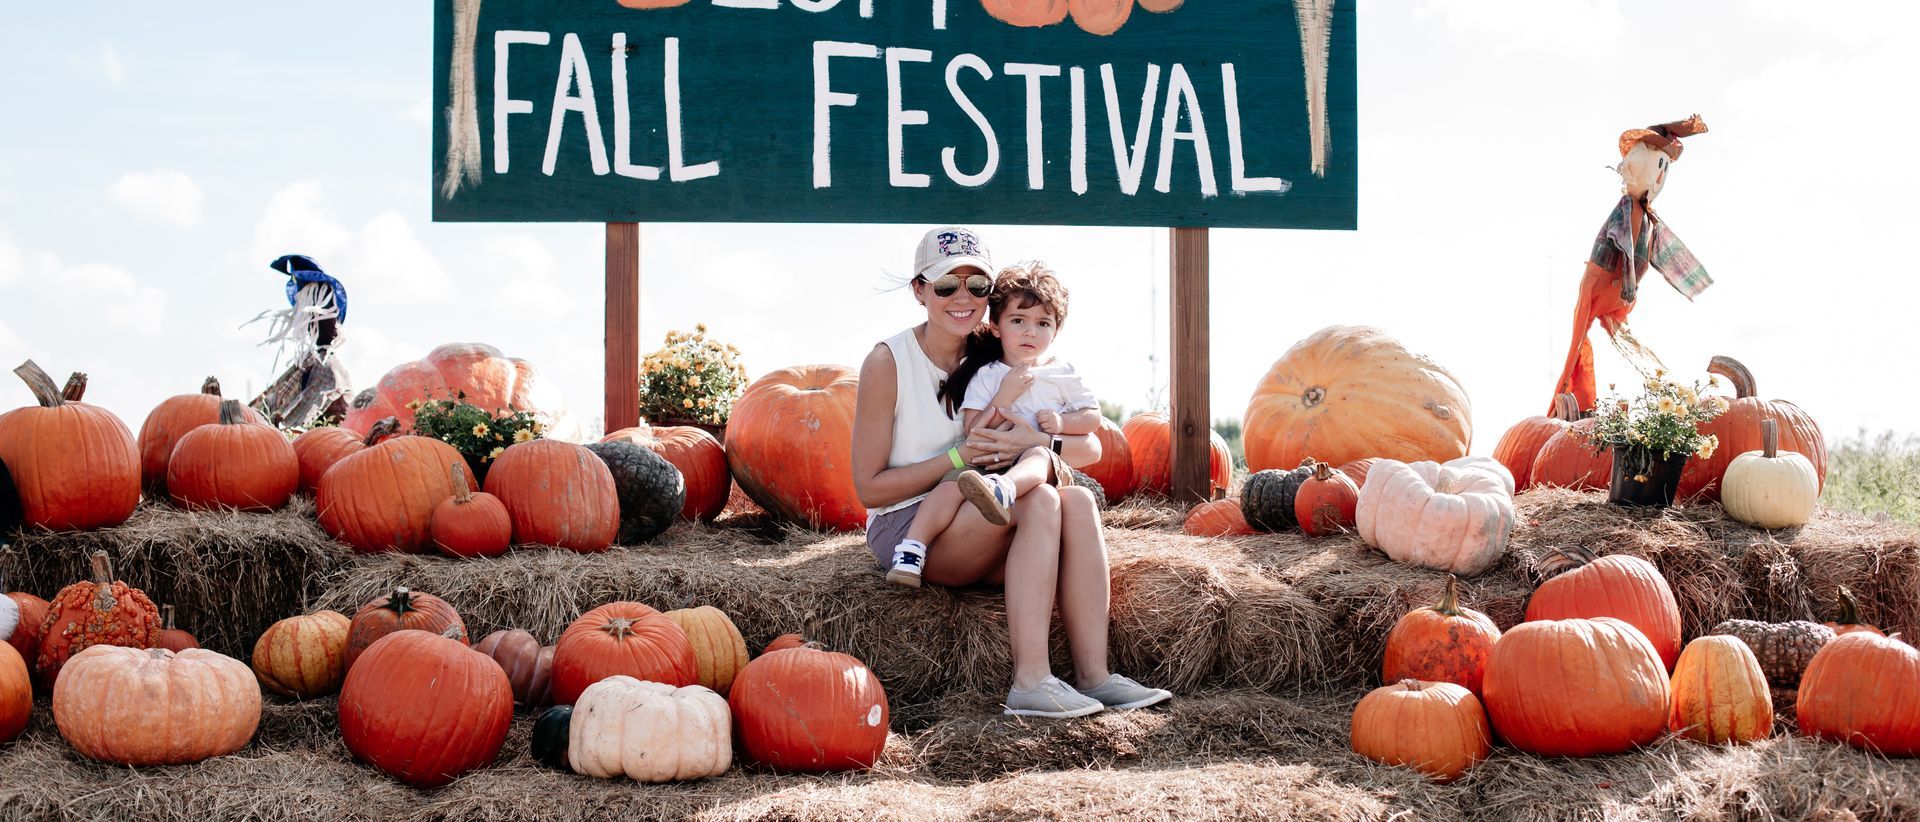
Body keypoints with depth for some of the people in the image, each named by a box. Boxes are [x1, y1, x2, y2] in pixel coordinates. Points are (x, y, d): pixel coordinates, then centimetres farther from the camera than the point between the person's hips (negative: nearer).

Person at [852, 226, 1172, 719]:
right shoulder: (888, 362, -8)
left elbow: (1091, 448, 1)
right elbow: (869, 487, -10)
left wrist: (1037, 442, -20)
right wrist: (957, 458, -19)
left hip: (975, 537, 5)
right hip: (905, 529, -5)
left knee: (1078, 501, -24)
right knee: (1039, 500, -30)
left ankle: (1093, 675, -33)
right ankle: (1030, 684, -38)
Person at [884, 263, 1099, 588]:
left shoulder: (1063, 373, 13)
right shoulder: (986, 375, 10)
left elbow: (1093, 416, 13)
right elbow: (973, 431, 1)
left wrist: (1062, 422, -6)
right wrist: (1004, 396, -10)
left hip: (1050, 464, -1)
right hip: (993, 461, 1)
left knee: (1038, 455, -37)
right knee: (954, 481, -28)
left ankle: (1002, 489, -69)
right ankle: (911, 549, -36)